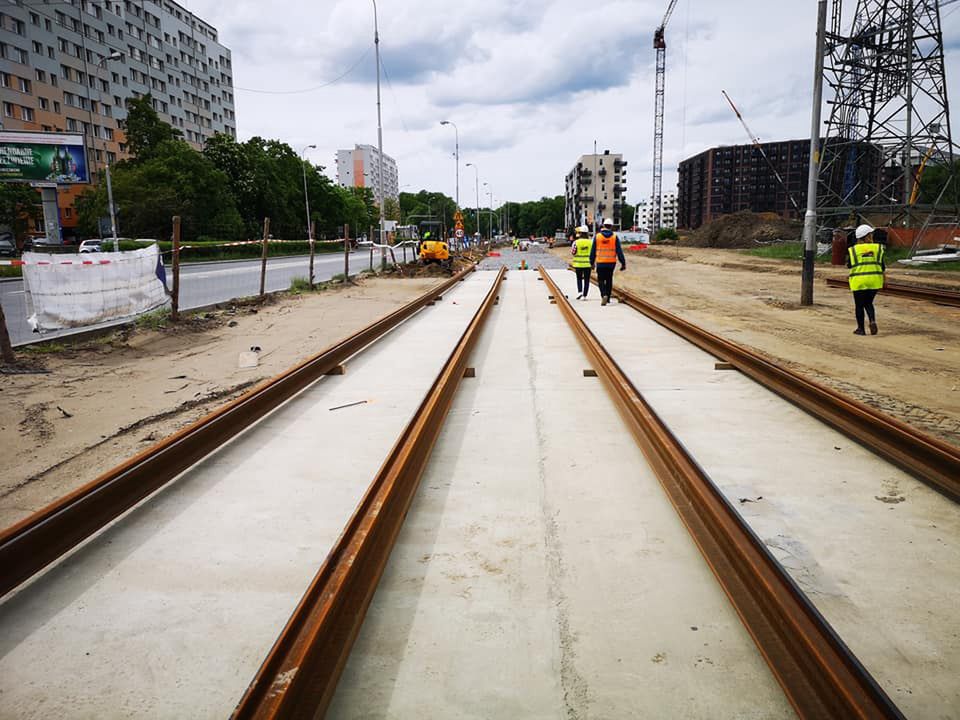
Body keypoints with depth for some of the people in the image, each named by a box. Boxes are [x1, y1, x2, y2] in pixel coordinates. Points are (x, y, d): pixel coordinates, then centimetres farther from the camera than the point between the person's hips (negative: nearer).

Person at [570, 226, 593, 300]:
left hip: (578, 264, -1)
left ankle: (579, 292, -2)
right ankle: (584, 295, 6)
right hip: (588, 263, 1)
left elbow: (572, 252, -5)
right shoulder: (590, 242, -4)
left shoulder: (576, 242, -9)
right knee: (586, 280, 7)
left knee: (579, 278, 15)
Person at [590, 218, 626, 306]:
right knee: (609, 280, 15)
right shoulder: (615, 237, -2)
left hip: (600, 262, -1)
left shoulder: (597, 236, -1)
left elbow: (593, 251, 4)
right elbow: (619, 251, -5)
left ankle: (604, 295, -17)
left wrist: (592, 262, 14)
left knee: (601, 280, 6)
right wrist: (623, 263, -2)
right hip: (611, 262, 1)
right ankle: (607, 298, 20)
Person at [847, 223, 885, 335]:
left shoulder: (853, 250, -4)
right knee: (868, 303, 17)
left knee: (859, 305, 8)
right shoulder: (878, 248, -1)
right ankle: (872, 321, -7)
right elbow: (882, 266, 2)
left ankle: (860, 329, 11)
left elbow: (849, 265, 4)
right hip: (874, 280, 2)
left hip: (858, 281, -2)